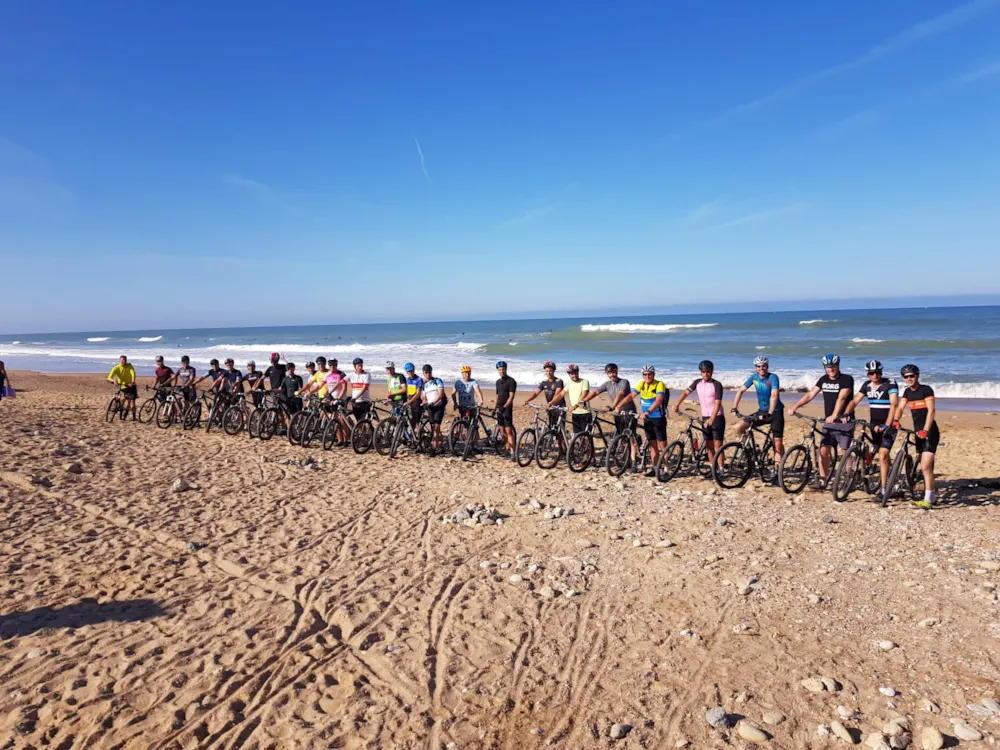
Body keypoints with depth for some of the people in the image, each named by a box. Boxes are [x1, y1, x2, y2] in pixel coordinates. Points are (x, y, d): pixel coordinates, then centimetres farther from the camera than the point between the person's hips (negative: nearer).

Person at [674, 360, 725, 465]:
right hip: (705, 418, 5)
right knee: (709, 446, 10)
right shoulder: (698, 383, 5)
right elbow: (686, 392, 0)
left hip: (717, 417, -5)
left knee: (718, 445, -7)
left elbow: (717, 403, -20)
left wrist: (712, 419, -31)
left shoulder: (717, 385, -12)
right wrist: (677, 404, -15)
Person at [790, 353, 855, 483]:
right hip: (828, 422, 5)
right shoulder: (823, 380, 7)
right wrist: (796, 406, -13)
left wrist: (834, 415, -38)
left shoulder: (847, 379, -11)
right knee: (823, 451, 3)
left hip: (845, 422, -5)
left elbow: (842, 398, -25)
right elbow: (810, 394, 1)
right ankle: (822, 480, 10)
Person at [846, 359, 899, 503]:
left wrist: (887, 425, -33)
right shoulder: (867, 385, 4)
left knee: (882, 456, -15)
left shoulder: (890, 383, -13)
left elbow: (893, 404, -23)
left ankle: (883, 490, -11)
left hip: (888, 426, -6)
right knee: (884, 455, 18)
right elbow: (855, 401, 2)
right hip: (874, 425, 6)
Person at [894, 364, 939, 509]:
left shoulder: (926, 389, -10)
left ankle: (928, 499, -10)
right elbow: (900, 408, 1)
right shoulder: (907, 392, 10)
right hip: (918, 432, 7)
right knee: (926, 467, 14)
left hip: (930, 433, -7)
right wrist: (896, 421, -19)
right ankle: (933, 496, 26)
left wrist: (925, 430, -27)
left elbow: (931, 411, -18)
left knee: (925, 467, -14)